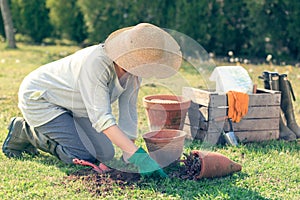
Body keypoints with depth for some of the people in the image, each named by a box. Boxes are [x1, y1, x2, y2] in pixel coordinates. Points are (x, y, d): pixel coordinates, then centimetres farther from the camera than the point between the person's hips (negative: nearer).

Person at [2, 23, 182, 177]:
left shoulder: (134, 69, -13)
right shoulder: (95, 62, -37)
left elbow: (129, 112, -7)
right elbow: (102, 118, -41)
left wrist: (128, 156, -15)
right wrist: (137, 155, -44)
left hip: (73, 106, 8)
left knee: (106, 155, 2)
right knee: (83, 157, -18)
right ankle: (24, 131, 3)